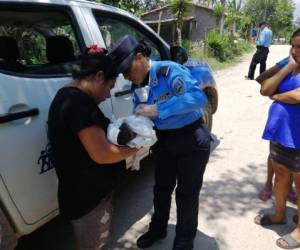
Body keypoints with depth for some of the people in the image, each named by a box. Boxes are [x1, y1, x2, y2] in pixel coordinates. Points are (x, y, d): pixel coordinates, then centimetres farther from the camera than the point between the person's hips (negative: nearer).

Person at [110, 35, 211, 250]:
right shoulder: (139, 86, 1)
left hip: (191, 140, -7)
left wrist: (157, 109, -37)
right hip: (164, 141, 7)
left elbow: (199, 97, -34)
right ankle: (158, 229, 46)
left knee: (186, 193, 8)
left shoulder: (169, 71, -22)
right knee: (161, 188, 20)